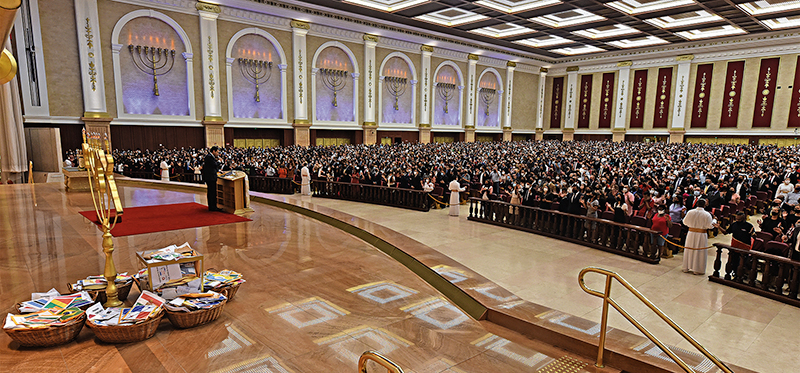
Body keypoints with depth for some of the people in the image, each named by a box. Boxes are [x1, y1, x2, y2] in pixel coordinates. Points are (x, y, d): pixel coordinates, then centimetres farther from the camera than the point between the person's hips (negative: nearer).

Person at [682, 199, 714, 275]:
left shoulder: (690, 212, -6)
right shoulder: (707, 214, -14)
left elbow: (685, 222, 5)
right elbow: (710, 226, -9)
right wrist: (714, 220, 8)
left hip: (691, 234, 3)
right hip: (701, 235, -3)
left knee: (689, 250, 13)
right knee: (700, 252, 6)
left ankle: (687, 268, 21)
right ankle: (697, 270, 12)